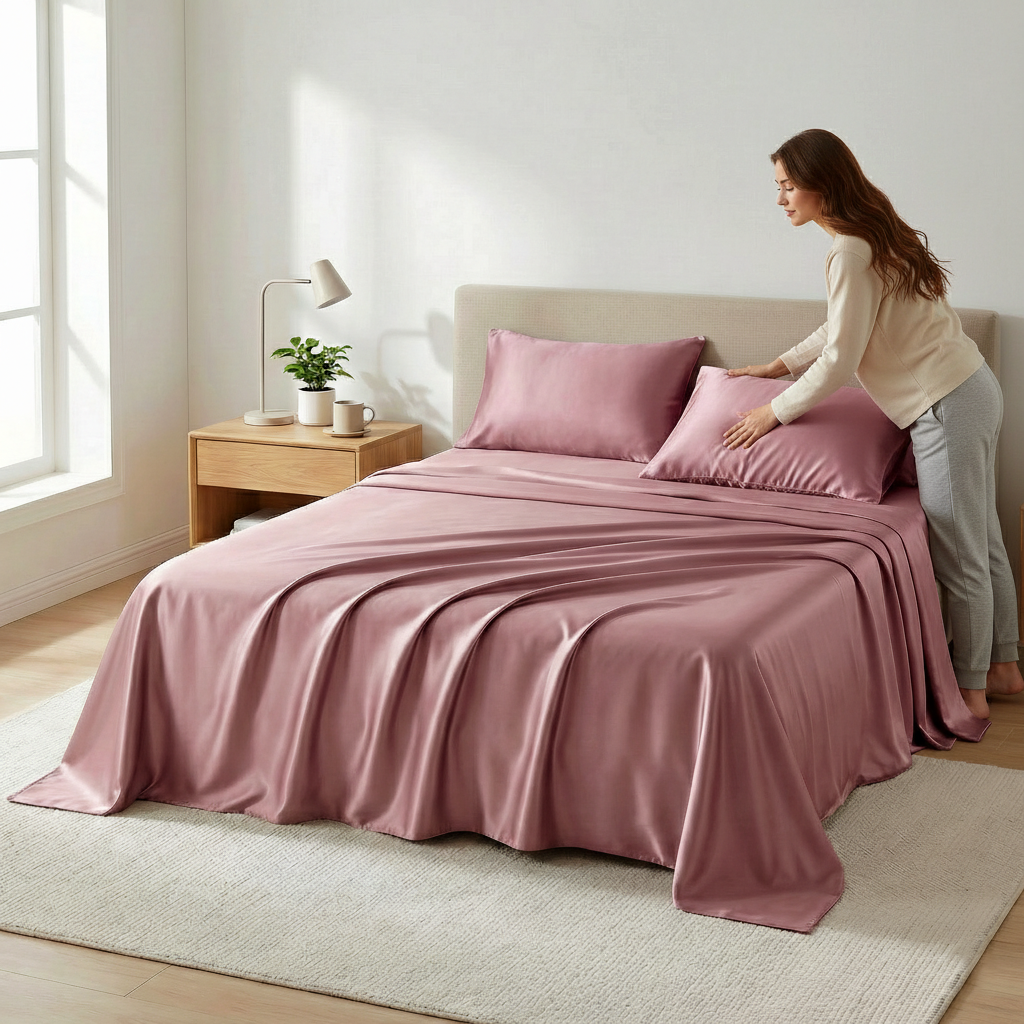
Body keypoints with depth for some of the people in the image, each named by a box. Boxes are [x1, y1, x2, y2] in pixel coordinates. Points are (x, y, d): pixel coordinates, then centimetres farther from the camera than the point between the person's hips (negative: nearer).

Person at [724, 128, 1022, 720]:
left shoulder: (851, 253, -20)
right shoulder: (876, 234, 12)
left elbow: (840, 361, -18)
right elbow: (845, 329, 25)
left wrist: (774, 413, -6)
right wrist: (778, 365, 25)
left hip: (947, 406, -10)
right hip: (975, 389, 10)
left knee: (960, 559, 0)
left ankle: (970, 693, 10)